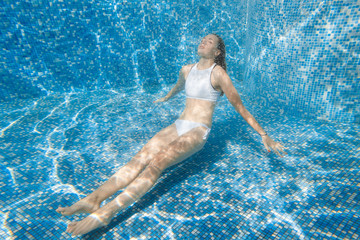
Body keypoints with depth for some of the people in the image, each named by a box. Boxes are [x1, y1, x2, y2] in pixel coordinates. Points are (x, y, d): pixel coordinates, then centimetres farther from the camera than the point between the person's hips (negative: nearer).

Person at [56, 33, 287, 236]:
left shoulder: (218, 73, -2)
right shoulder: (187, 70, 15)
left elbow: (240, 107, -2)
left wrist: (264, 135, -2)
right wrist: (165, 98, 57)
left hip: (198, 132, -5)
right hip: (178, 126, 6)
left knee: (158, 161, -30)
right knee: (141, 157, -20)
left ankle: (107, 212, -38)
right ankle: (94, 198, -32)